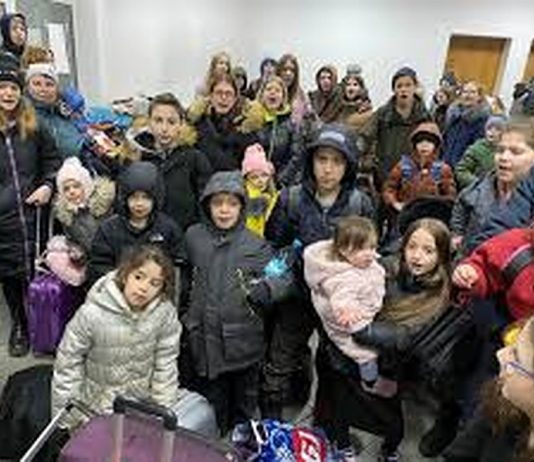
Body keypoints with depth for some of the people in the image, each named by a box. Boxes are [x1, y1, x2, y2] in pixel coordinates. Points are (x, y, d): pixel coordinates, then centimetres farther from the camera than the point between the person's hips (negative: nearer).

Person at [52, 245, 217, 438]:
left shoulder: (165, 313, -16)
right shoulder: (91, 314, -20)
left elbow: (165, 364, -9)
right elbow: (67, 363, -10)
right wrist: (72, 418, -6)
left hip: (145, 397, 3)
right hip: (100, 405, -3)